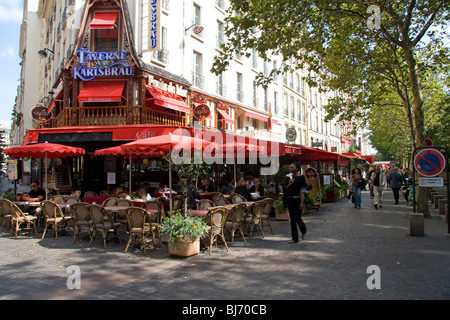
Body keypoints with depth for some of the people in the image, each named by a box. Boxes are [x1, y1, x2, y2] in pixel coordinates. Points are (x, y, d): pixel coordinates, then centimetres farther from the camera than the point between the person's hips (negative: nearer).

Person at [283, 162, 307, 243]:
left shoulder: (301, 177, -6)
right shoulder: (288, 177, 7)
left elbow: (302, 191, -11)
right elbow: (286, 189, 9)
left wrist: (302, 202, -17)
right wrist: (289, 184, -10)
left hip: (298, 200, -4)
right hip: (290, 200, 5)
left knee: (297, 218, -1)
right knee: (292, 219, 4)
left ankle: (304, 231, 31)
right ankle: (295, 238, 11)